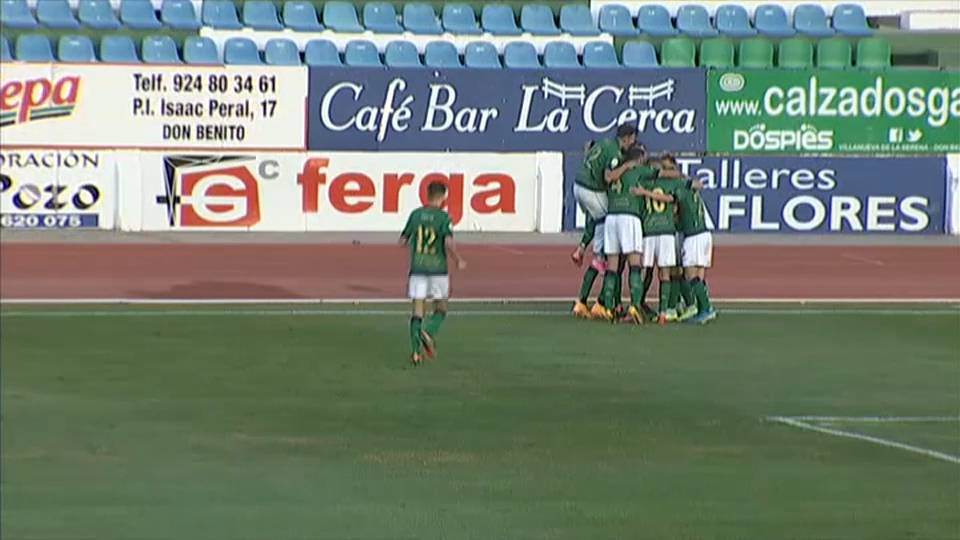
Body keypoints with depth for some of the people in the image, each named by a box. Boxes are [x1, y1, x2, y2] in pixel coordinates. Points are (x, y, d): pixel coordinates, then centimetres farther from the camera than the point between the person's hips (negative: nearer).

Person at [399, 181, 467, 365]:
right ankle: (428, 333, -15)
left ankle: (415, 351, -5)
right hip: (438, 269, -3)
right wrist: (459, 261, -3)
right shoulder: (443, 217, -7)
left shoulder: (415, 214, 4)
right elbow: (449, 242, -18)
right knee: (441, 309, 12)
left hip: (417, 268, 3)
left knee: (417, 310, 4)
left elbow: (402, 241, 8)